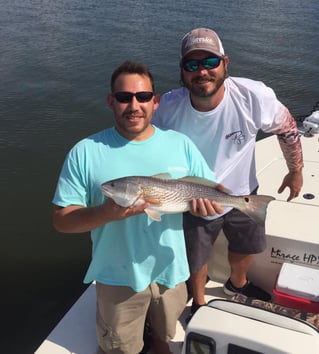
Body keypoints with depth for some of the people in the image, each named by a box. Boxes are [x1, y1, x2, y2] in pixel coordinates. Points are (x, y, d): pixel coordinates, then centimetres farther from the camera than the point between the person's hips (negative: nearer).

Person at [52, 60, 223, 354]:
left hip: (171, 270, 3)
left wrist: (207, 201, -25)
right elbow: (61, 219, -13)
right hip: (118, 278, -2)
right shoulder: (86, 152, -14)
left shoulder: (181, 144, -6)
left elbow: (216, 195, 0)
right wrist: (106, 213, -32)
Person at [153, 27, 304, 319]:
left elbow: (286, 128, -9)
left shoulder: (254, 96, -28)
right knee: (196, 259, 20)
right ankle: (199, 301, 55)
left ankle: (237, 284, 64)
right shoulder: (168, 107, -26)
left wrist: (296, 171, 1)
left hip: (243, 195, 2)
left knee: (247, 246, 28)